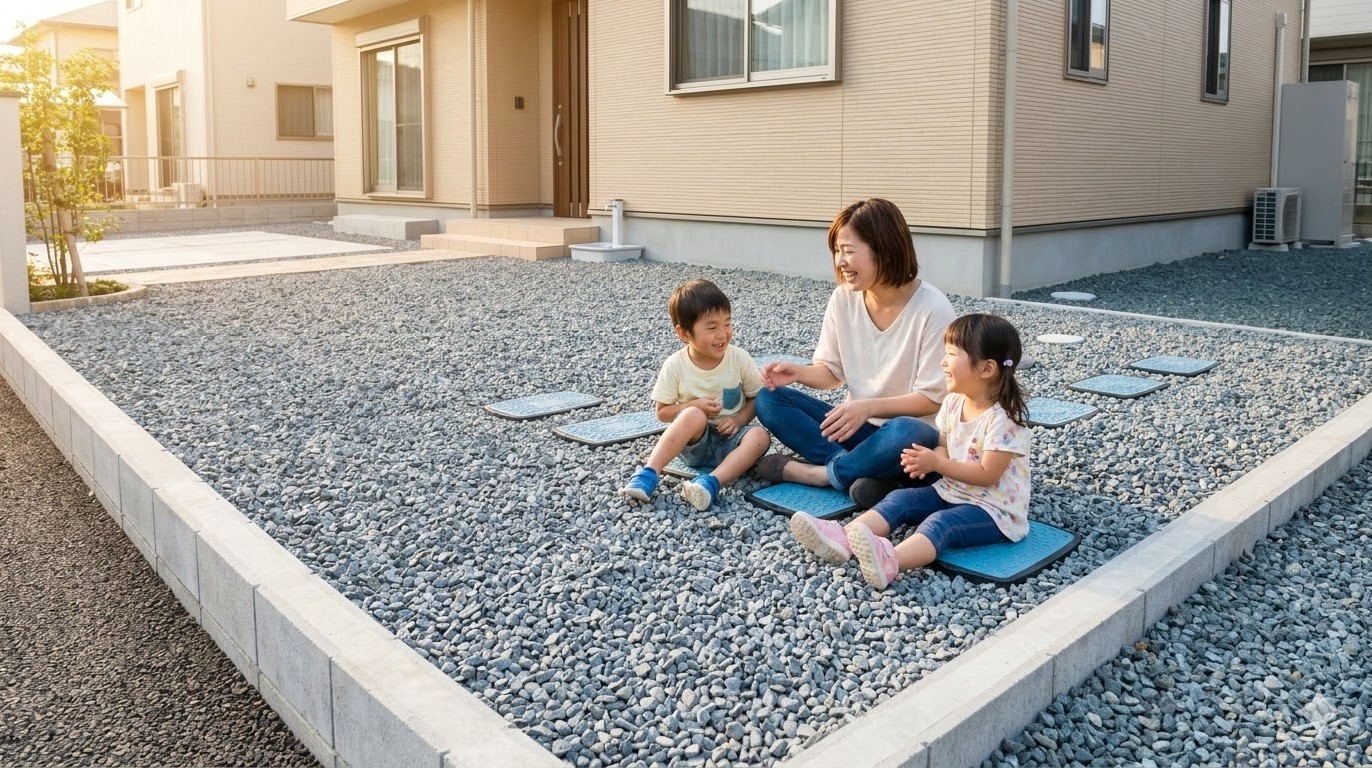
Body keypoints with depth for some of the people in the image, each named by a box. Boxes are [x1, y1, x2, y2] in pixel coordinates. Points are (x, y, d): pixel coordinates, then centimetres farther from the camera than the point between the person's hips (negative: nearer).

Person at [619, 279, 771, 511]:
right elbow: (662, 412, -3)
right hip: (694, 442, -2)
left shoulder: (740, 359, -8)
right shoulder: (675, 366, -11)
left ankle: (711, 482, -42)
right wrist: (694, 406, -20)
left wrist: (739, 419, -16)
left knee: (760, 436, -29)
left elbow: (757, 398, 3)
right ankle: (648, 474, -35)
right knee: (694, 416, -34)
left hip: (729, 439, 2)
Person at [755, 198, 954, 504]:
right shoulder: (843, 298, -4)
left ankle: (814, 472, -18)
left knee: (906, 434, -41)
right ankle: (868, 472, -25)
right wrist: (798, 373, -15)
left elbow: (933, 398, -16)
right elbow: (832, 371, 6)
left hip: (908, 430, -5)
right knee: (769, 400, -13)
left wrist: (869, 406, -27)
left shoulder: (932, 309, -18)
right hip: (856, 424, 5)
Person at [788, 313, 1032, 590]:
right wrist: (926, 459, -13)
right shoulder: (953, 403, 4)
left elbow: (988, 474, -22)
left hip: (994, 510, -8)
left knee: (941, 523, -34)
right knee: (900, 499, -11)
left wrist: (936, 463, -21)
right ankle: (842, 538, -33)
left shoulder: (1003, 420, -21)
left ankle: (890, 560, -63)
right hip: (951, 492, 8)